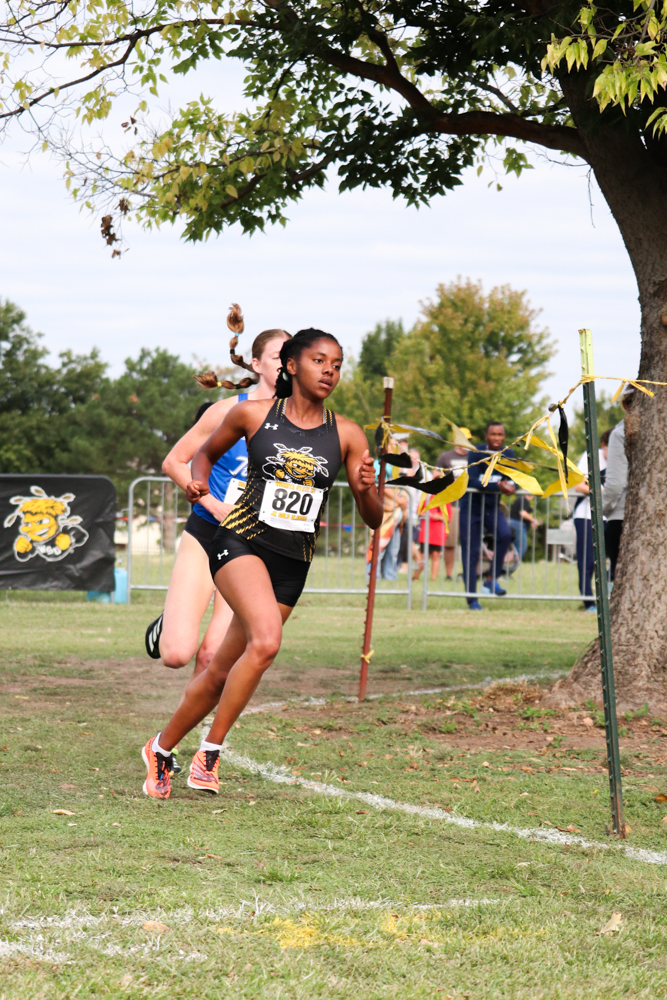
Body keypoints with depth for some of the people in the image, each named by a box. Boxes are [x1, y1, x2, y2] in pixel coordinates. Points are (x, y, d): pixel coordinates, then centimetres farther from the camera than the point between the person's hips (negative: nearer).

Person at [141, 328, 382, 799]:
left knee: (221, 673, 7)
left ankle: (162, 748, 31)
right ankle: (211, 750, -15)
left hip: (292, 564, 3)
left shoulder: (347, 435, 1)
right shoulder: (253, 414, -2)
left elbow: (374, 520, 2)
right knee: (267, 640, -29)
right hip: (241, 543, -3)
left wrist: (366, 490, -19)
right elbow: (207, 452, 17)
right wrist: (199, 482, -5)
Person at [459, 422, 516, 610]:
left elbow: (513, 478, 2)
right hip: (471, 507, -3)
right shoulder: (476, 453, -14)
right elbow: (472, 481, -25)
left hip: (492, 508, 3)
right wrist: (498, 486, -36)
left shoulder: (508, 455, 0)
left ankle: (491, 579, -14)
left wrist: (511, 485, -23)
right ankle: (471, 598, 4)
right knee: (471, 552, -3)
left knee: (505, 534, -26)